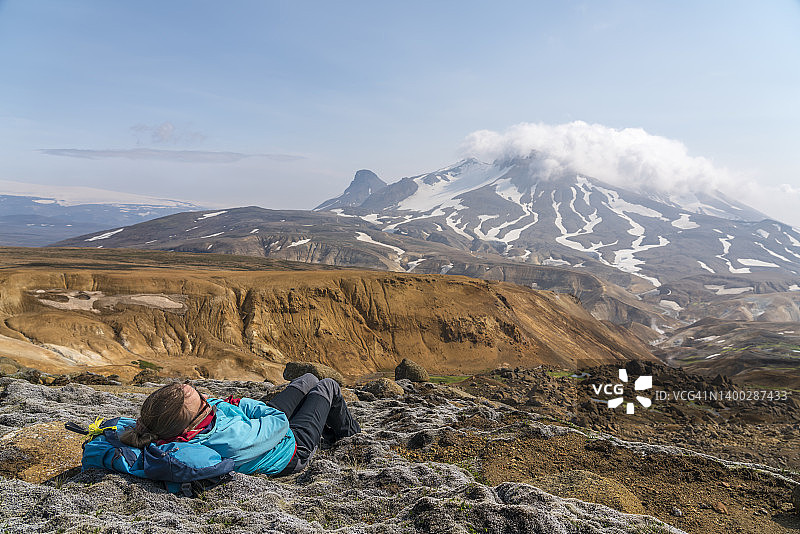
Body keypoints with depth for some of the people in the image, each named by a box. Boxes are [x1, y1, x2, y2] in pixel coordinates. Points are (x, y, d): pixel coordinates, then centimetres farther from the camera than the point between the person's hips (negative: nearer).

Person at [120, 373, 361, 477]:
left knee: (309, 379, 23)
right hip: (294, 452, -6)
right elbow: (280, 422, -32)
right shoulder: (232, 441, -49)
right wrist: (246, 404, -19)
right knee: (327, 386, 12)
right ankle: (349, 434, 44)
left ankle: (328, 428, 54)